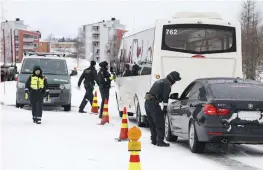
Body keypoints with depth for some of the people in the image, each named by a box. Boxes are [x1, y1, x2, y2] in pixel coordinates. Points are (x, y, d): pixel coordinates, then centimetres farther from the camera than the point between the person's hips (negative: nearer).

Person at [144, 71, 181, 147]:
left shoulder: (160, 81, 25)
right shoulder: (167, 83, -4)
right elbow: (165, 97, -11)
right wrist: (165, 108, -8)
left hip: (147, 102, 10)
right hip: (153, 103, -10)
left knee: (152, 123, 18)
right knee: (160, 123, -5)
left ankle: (154, 140, 24)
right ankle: (160, 141, -6)